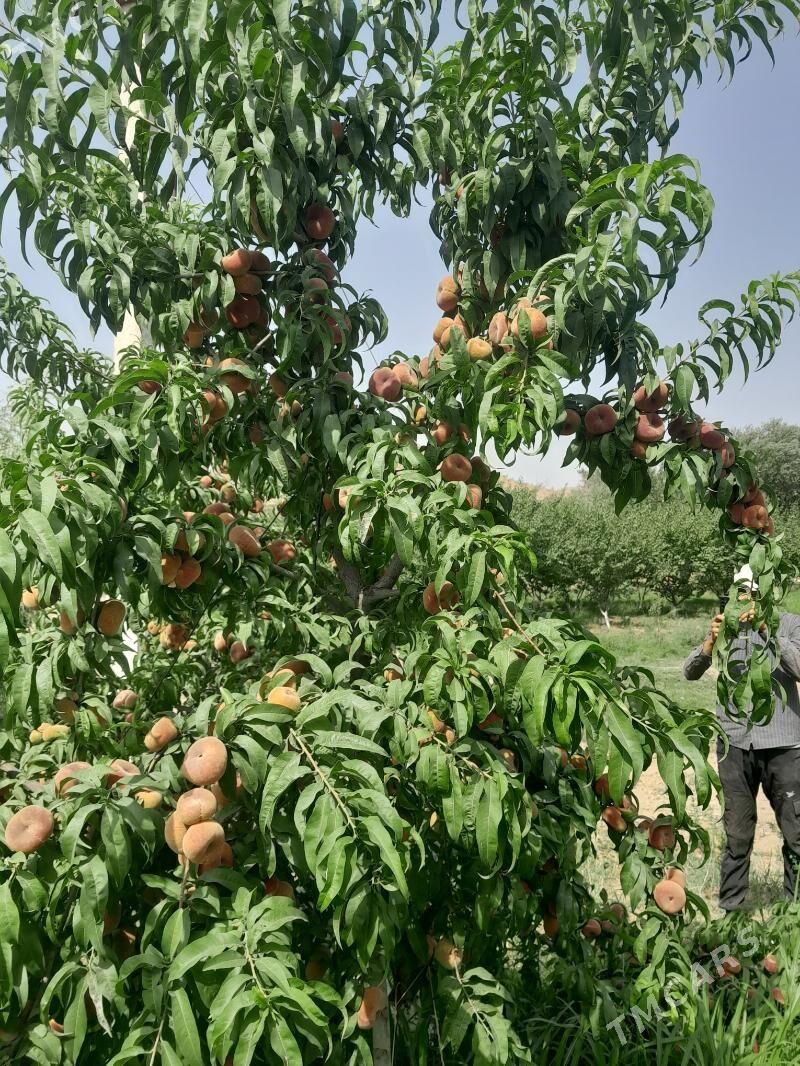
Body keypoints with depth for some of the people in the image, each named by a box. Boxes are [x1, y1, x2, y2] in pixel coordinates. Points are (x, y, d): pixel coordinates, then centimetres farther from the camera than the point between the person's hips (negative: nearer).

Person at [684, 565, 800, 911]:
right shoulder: (727, 625, 8)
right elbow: (691, 672, 0)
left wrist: (768, 631, -23)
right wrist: (711, 642, -18)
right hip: (736, 743, 2)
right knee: (737, 836, 9)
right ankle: (729, 911, 19)